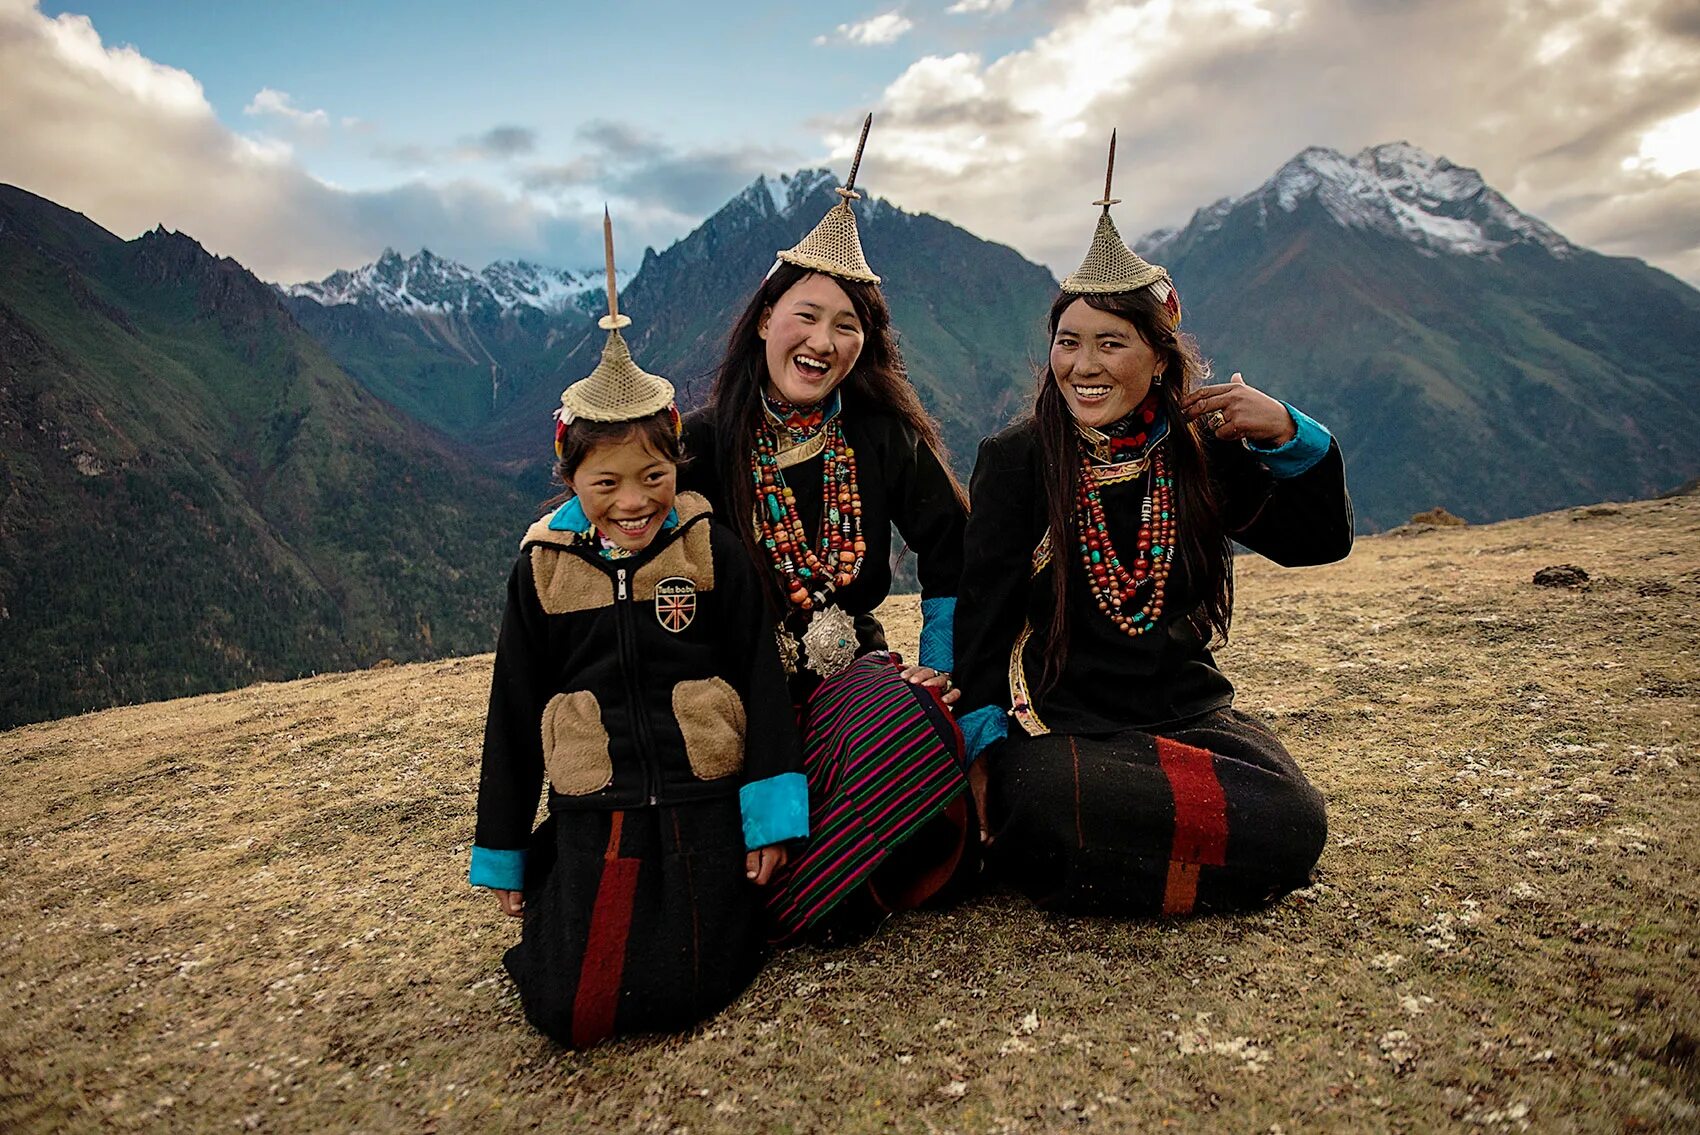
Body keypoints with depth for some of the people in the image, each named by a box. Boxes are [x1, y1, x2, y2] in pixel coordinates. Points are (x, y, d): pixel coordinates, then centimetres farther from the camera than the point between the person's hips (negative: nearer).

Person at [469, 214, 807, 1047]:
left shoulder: (711, 552, -4)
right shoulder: (542, 567, 1)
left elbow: (761, 683, -2)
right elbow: (512, 716, 8)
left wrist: (771, 817, -7)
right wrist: (504, 856, 11)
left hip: (703, 804, -1)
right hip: (589, 815, 2)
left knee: (680, 998, -9)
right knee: (572, 1009, -9)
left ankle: (725, 902, 23)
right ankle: (561, 911, 24)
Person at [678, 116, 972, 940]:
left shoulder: (883, 438, 3)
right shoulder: (704, 444, -3)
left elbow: (952, 558, 9)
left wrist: (936, 671, 3)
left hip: (853, 672, 2)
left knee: (911, 721, -32)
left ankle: (793, 902, -13)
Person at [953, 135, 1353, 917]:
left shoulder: (1202, 451, 5)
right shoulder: (1014, 461, -2)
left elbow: (1320, 542, 7)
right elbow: (983, 609, -5)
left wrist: (1286, 434, -10)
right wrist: (984, 746, -13)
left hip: (1185, 709, 4)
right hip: (1060, 719, -3)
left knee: (1292, 824, -23)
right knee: (1045, 803, -36)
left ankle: (1084, 876, -3)